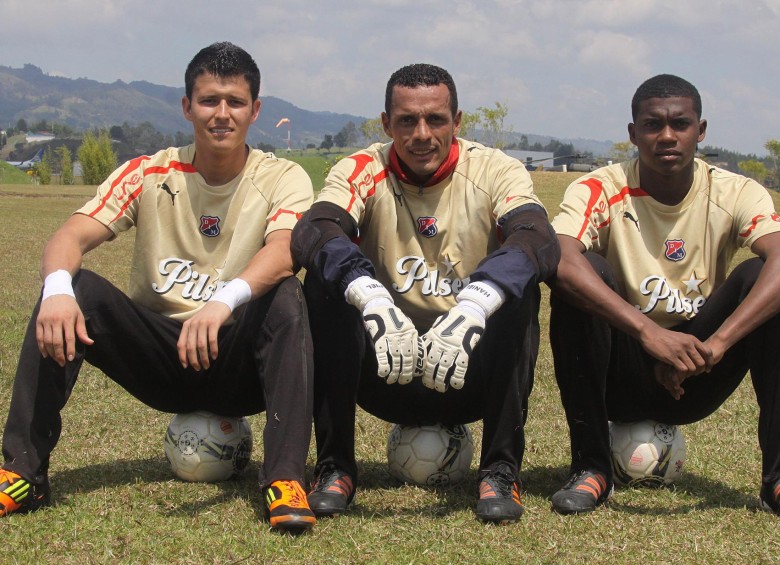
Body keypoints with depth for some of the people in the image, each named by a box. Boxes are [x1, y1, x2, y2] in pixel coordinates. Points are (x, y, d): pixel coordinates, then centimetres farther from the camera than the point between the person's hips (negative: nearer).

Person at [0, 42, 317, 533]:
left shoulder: (282, 179, -5)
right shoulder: (150, 175, 0)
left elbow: (283, 253, -27)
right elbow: (71, 238, -13)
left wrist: (223, 301, -47)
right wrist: (58, 289, -37)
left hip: (240, 361, -2)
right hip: (157, 358, 2)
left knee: (286, 297, -31)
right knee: (72, 292, -21)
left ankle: (285, 479, -33)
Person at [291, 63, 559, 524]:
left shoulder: (496, 171, -7)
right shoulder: (362, 172, -6)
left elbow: (539, 240, -27)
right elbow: (312, 234, -27)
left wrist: (470, 311, -45)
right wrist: (375, 302, -45)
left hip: (468, 377, 0)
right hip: (387, 374, 0)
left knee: (518, 284, -26)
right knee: (326, 281, -23)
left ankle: (501, 473, -17)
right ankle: (335, 468, -14)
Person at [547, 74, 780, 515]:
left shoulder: (736, 194, -7)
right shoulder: (600, 191, -12)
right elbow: (560, 262, -34)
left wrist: (716, 344, -42)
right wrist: (650, 332, -46)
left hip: (695, 379, 1)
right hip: (619, 375, -1)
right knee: (582, 275, -27)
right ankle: (591, 467, -18)